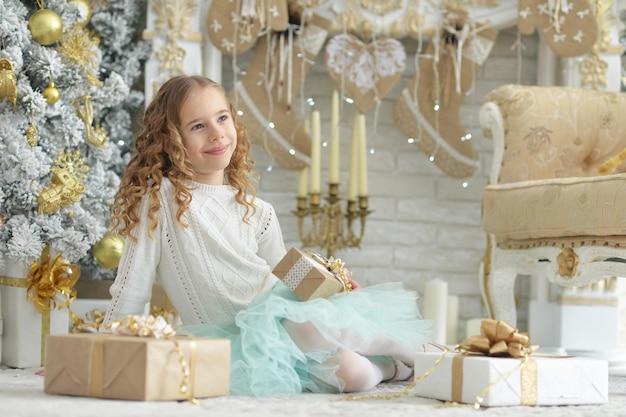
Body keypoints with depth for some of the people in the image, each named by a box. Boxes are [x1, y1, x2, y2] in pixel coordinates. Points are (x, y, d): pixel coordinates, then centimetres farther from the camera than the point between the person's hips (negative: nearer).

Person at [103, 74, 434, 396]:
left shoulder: (256, 213, 9)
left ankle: (397, 362, 1)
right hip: (233, 340, -4)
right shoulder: (158, 198, -6)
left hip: (277, 318, 4)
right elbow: (131, 290, -5)